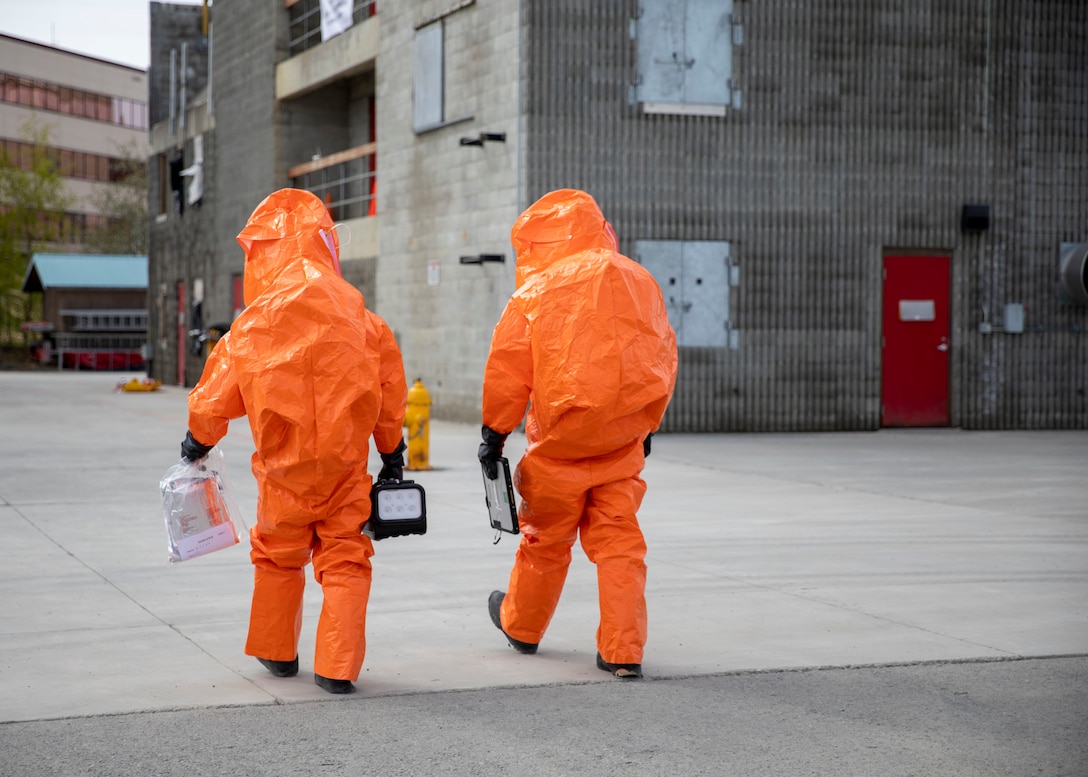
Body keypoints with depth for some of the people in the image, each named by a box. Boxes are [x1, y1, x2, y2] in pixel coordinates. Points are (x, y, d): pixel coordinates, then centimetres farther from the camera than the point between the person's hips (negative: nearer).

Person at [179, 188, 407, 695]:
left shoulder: (255, 324, -9)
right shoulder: (356, 314, -3)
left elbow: (219, 390, 2)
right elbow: (389, 385, 4)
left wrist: (198, 438, 21)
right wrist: (391, 450, 16)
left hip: (284, 464, -1)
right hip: (345, 463, 1)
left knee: (277, 554, 19)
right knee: (345, 559, 6)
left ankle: (277, 652, 32)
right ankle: (337, 667, 0)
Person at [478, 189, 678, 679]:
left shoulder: (537, 291, -7)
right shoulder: (640, 282, 7)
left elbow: (507, 368, -7)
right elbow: (663, 360, 13)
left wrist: (494, 432, 3)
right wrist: (647, 426, 23)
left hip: (560, 436, -3)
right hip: (622, 438, 3)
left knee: (546, 536, 14)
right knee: (618, 537, 5)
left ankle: (521, 626, 35)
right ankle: (624, 651, 1)